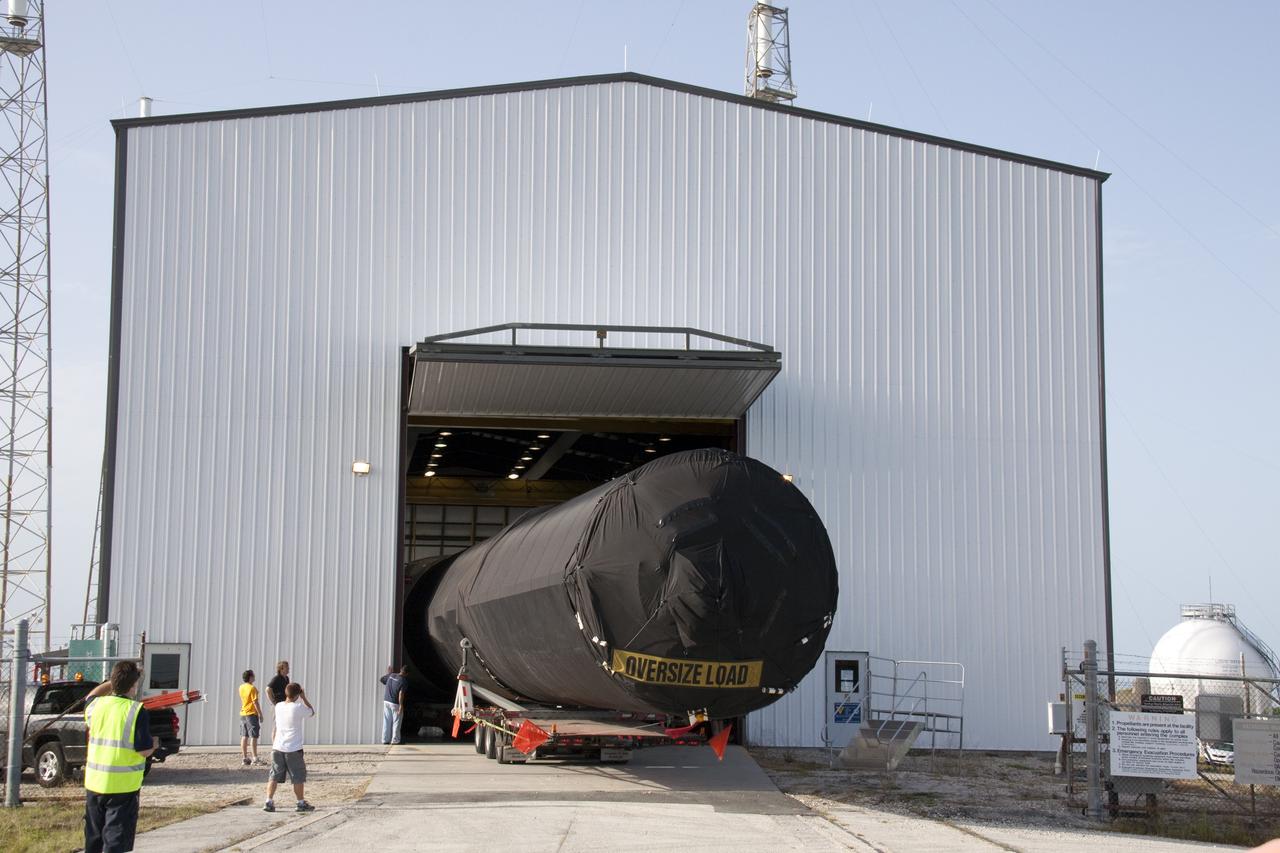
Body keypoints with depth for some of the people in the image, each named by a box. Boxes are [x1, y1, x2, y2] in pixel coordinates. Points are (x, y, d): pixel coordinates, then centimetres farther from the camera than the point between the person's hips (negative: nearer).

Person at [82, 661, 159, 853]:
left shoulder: (96, 705, 2)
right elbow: (144, 750, -16)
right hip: (123, 787, -5)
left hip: (94, 784, 5)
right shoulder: (136, 711, -14)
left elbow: (91, 696, 28)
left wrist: (115, 681, 28)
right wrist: (154, 744, 5)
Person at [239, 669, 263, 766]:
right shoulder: (252, 688, -15)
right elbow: (255, 702, -15)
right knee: (253, 736, -4)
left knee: (244, 736, 8)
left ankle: (245, 758, 10)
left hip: (243, 714, 7)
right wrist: (260, 714, -10)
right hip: (252, 714, -7)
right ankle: (255, 758, -4)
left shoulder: (241, 687, 7)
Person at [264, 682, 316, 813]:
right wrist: (304, 698, 10)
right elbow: (312, 712, 7)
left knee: (274, 776, 8)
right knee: (298, 777, 7)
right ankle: (301, 803, 14)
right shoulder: (298, 708, -12)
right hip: (293, 749, -4)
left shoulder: (278, 706, 3)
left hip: (277, 748, 4)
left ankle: (269, 802, 2)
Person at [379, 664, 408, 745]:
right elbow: (401, 694, -22)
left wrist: (388, 673, 32)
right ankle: (395, 740, 6)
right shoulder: (404, 680, -14)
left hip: (386, 701, 6)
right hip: (395, 703, -6)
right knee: (396, 722, 4)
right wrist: (401, 706, -23)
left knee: (387, 722, 11)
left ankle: (385, 740, 14)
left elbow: (381, 679, 18)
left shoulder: (391, 675, 3)